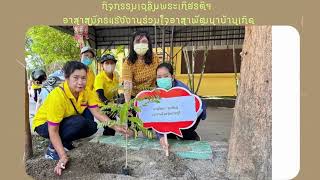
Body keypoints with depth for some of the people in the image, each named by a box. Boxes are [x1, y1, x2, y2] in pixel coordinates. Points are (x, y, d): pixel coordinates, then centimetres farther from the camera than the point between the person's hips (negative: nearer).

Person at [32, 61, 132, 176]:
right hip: (44, 124, -6)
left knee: (92, 127, -16)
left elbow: (97, 113, -19)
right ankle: (53, 149, -11)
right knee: (79, 122, -31)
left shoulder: (86, 92, -15)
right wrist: (63, 157, -36)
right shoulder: (57, 96, -34)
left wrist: (115, 126, -32)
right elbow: (53, 131, -31)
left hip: (65, 121, 6)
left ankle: (65, 143, 3)